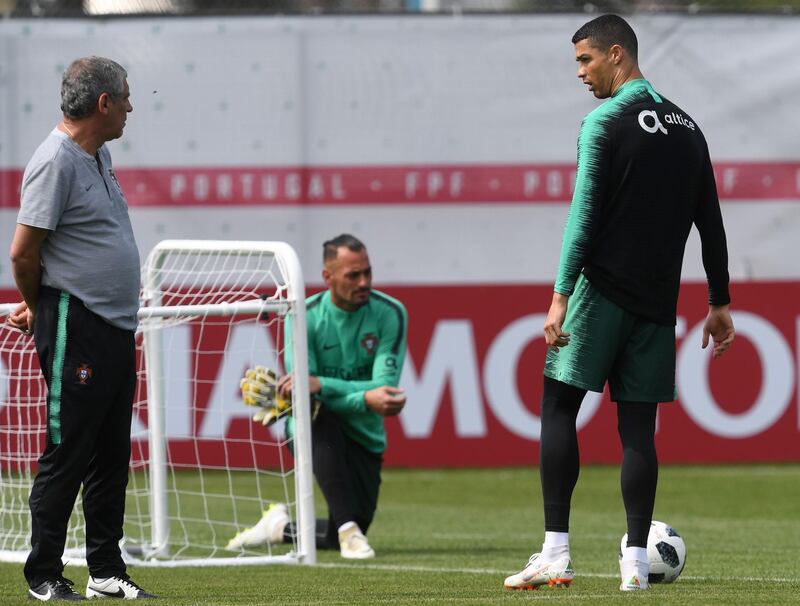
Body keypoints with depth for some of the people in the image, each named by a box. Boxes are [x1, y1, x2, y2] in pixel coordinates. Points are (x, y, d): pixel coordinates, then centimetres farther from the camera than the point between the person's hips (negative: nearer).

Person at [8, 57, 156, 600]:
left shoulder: (100, 156, 16)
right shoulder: (56, 161, -14)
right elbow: (24, 253, -14)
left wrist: (39, 306, 19)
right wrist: (38, 308, 2)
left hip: (118, 327, 9)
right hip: (77, 328, -9)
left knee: (112, 456, 12)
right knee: (66, 454, -5)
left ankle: (106, 571, 19)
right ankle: (44, 576, 1)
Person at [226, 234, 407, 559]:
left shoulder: (390, 313, -11)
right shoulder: (305, 317, -13)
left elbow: (385, 385, -22)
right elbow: (303, 389, -23)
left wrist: (321, 384, -35)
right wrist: (366, 400, -39)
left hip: (364, 438, 2)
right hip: (308, 427, -2)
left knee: (339, 540, -4)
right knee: (322, 413, -40)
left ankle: (282, 527, 29)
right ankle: (348, 527, -37)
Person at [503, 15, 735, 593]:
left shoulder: (606, 123, -7)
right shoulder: (687, 127, 14)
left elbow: (584, 216, -14)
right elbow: (711, 222, 15)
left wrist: (561, 296, -14)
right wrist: (720, 302, 19)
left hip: (605, 287, -6)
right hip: (658, 301, 6)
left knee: (558, 405, -1)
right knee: (638, 425, 6)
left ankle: (556, 552, -9)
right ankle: (637, 561, 0)